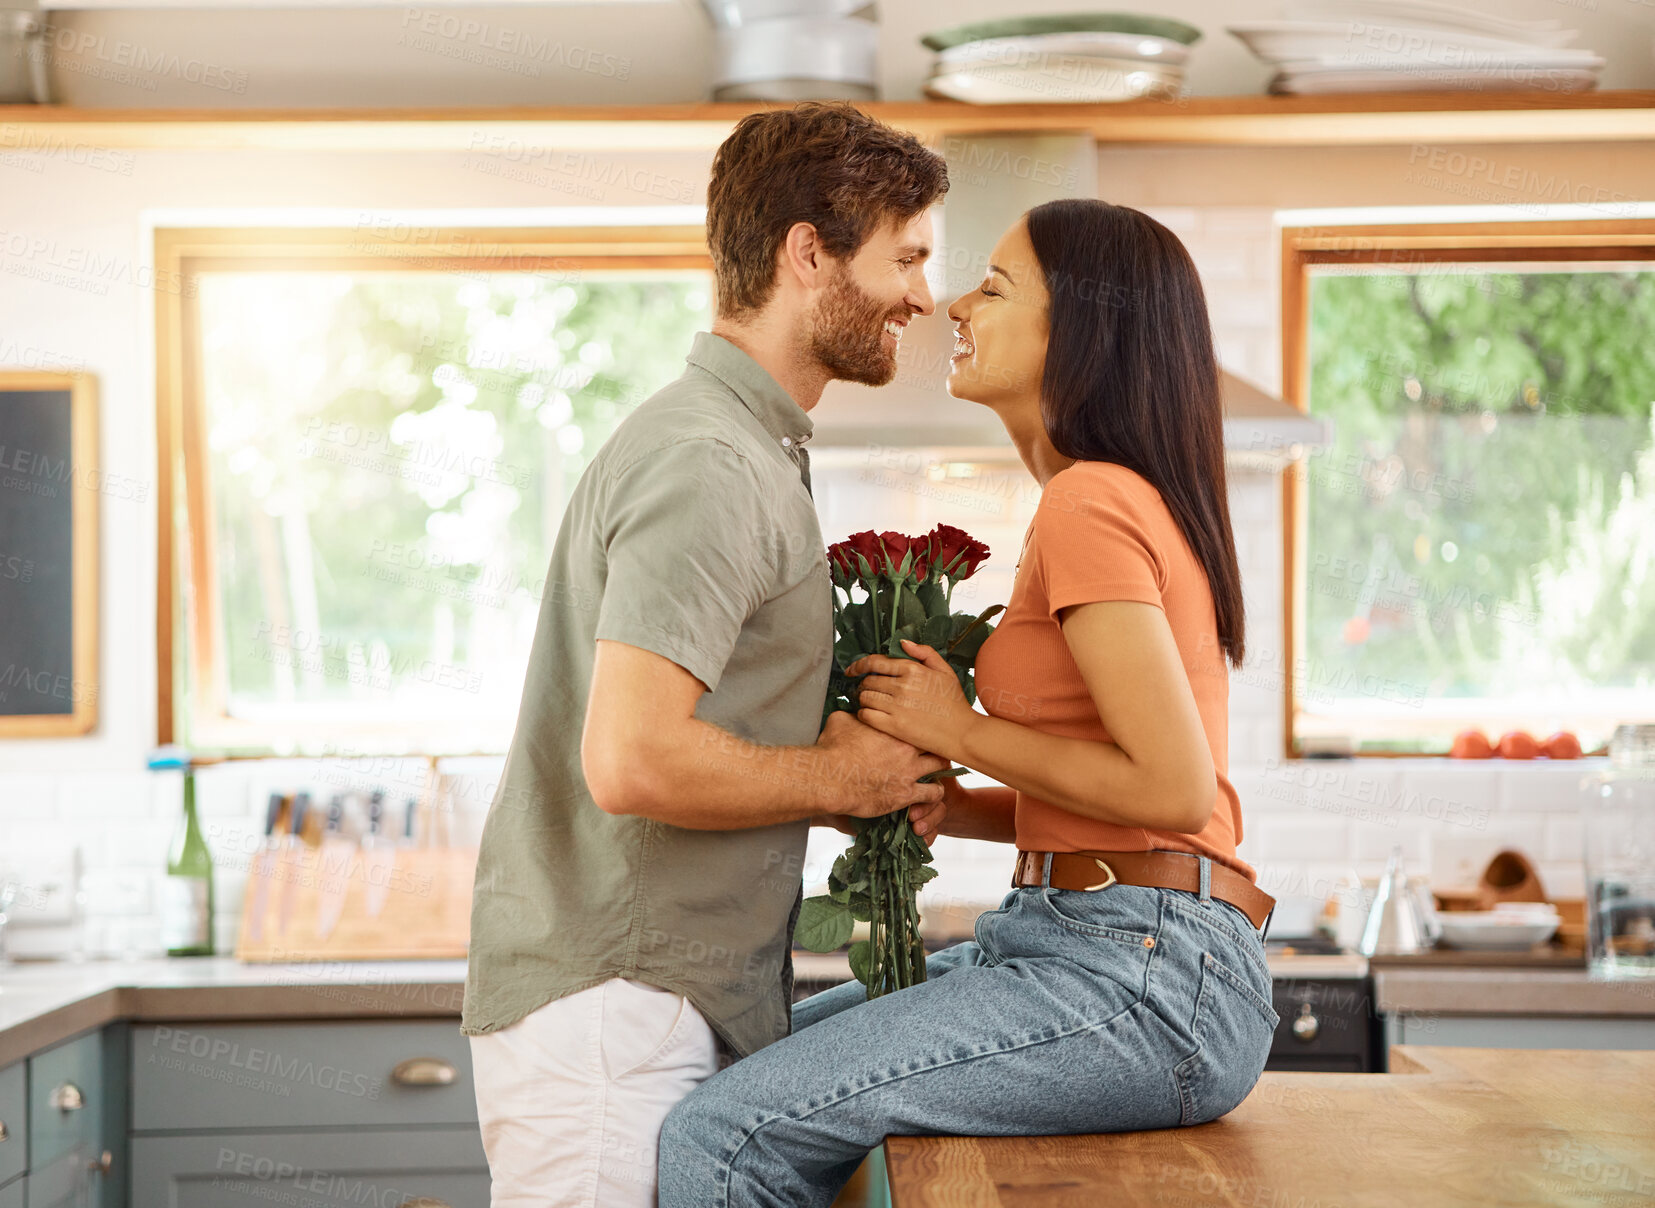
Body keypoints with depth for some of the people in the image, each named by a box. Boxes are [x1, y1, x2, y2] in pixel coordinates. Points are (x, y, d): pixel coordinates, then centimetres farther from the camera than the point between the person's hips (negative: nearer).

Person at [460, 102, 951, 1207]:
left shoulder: (750, 450, 19)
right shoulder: (710, 465, -16)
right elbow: (632, 762, -25)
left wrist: (875, 784, 8)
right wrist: (842, 778, -11)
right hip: (609, 1019, -10)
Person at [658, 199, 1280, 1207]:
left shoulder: (1090, 503, -12)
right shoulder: (1138, 500, 19)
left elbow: (1173, 790, -20)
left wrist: (963, 732, -8)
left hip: (1142, 978, -11)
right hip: (1083, 944, 11)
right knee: (756, 1051, 17)